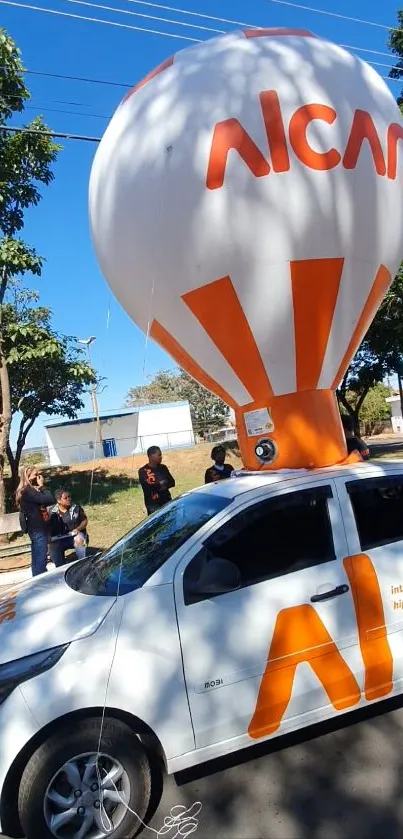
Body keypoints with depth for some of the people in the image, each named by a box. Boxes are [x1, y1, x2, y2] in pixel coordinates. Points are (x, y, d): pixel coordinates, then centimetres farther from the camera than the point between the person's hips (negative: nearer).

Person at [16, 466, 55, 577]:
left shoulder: (28, 490, 13)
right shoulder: (28, 491, -19)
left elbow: (43, 501, 16)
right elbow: (49, 500, -25)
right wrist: (42, 486, -16)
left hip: (36, 528, 11)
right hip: (38, 529, -11)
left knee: (37, 560, 18)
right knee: (40, 560, -5)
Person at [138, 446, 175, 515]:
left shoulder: (163, 468, 10)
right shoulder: (143, 471, -7)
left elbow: (172, 482, 8)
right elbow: (147, 487, -18)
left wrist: (165, 485, -11)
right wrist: (160, 484, -8)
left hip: (167, 502, 5)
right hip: (153, 505, -5)